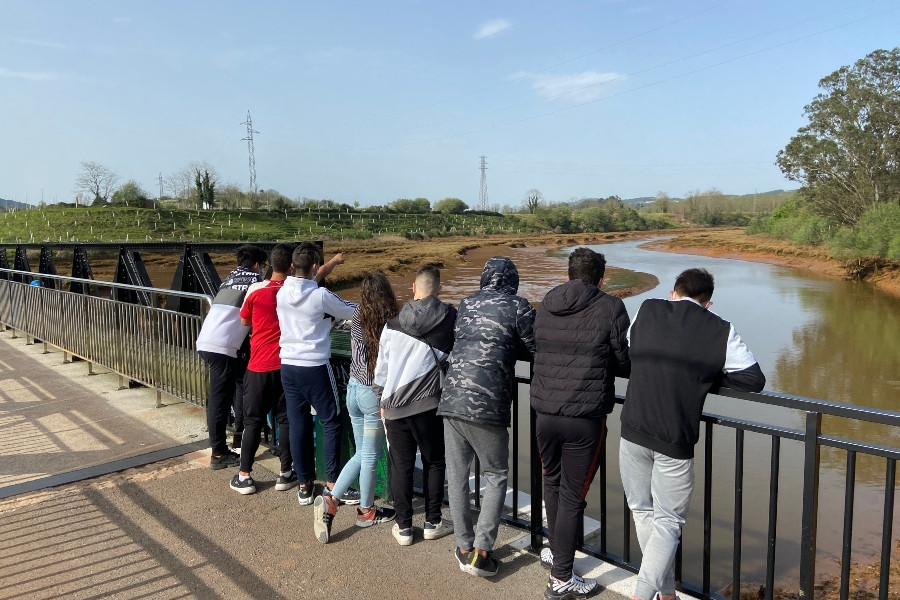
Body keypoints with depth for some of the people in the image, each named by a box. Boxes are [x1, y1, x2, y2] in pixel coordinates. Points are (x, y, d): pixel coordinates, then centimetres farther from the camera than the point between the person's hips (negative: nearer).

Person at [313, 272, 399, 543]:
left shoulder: (358, 317, 0)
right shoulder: (390, 323, -16)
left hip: (353, 388, 6)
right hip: (373, 393, -6)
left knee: (361, 453, 19)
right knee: (370, 456, 10)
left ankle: (330, 501, 11)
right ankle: (366, 511, 25)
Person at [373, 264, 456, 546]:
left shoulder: (393, 325, 3)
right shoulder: (450, 318, -4)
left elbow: (381, 369, 9)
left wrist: (382, 400, 21)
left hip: (395, 406, 2)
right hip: (429, 405, -2)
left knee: (401, 466, 10)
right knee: (434, 463, 13)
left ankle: (403, 527, 18)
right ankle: (432, 523, 21)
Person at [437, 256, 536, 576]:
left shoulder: (466, 304, 14)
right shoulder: (517, 307, -1)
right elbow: (535, 350, 2)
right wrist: (514, 347, 22)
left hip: (451, 401, 5)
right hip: (487, 406, -4)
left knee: (456, 474, 14)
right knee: (495, 476, 11)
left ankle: (464, 547, 24)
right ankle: (481, 552, 9)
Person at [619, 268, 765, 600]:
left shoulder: (646, 310, 4)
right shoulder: (721, 330, -3)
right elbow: (754, 379, 3)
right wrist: (707, 377, 13)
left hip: (633, 432, 3)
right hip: (675, 442, -2)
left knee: (642, 512, 17)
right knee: (668, 522, 10)